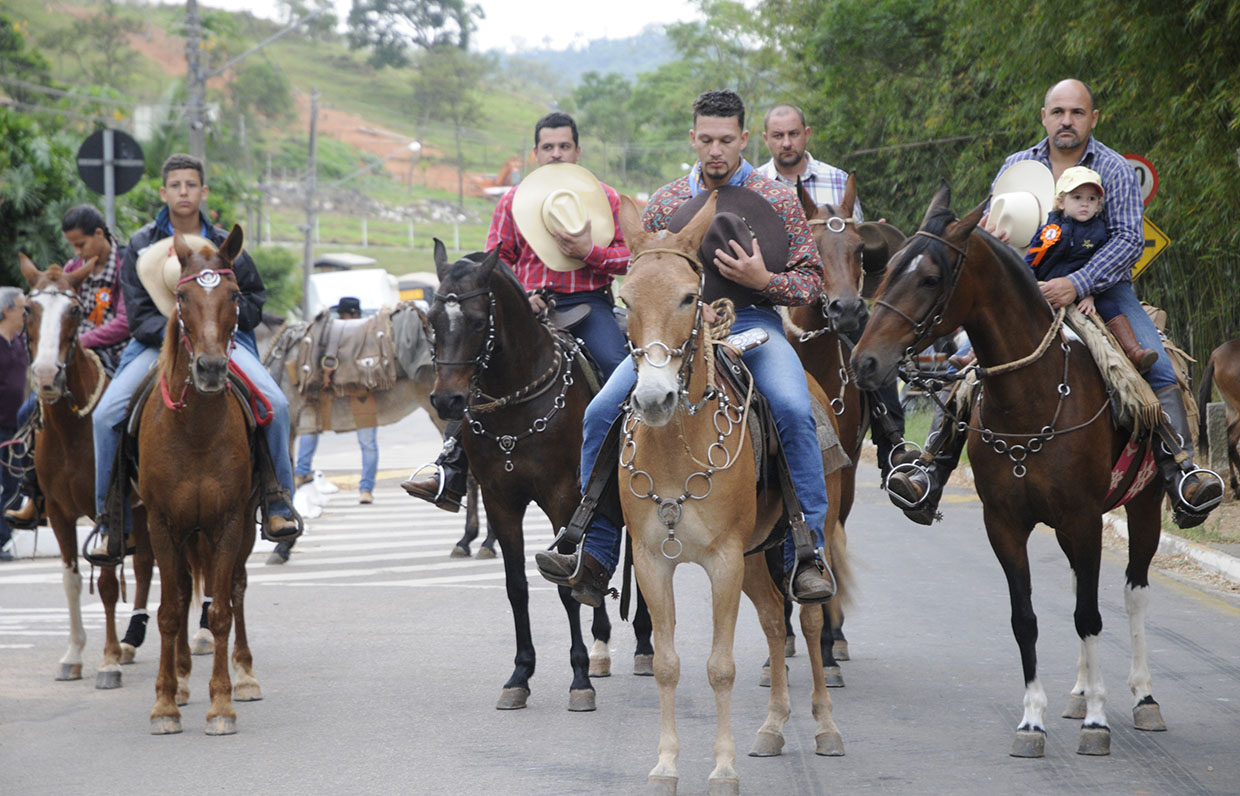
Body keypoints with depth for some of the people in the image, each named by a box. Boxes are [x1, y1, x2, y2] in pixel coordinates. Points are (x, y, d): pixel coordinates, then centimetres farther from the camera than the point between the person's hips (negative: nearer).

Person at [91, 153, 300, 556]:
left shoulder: (225, 245, 7)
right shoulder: (142, 245, 3)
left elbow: (254, 298, 14)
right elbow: (137, 311, 0)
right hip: (157, 341, 0)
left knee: (276, 403, -24)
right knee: (106, 414, -22)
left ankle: (279, 506, -9)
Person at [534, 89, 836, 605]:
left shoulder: (778, 200, 5)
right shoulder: (664, 203, 13)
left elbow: (811, 281, 6)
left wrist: (764, 281, -16)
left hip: (753, 322, -3)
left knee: (793, 410, -33)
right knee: (602, 413, -17)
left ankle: (806, 556, -26)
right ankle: (595, 557, -10)